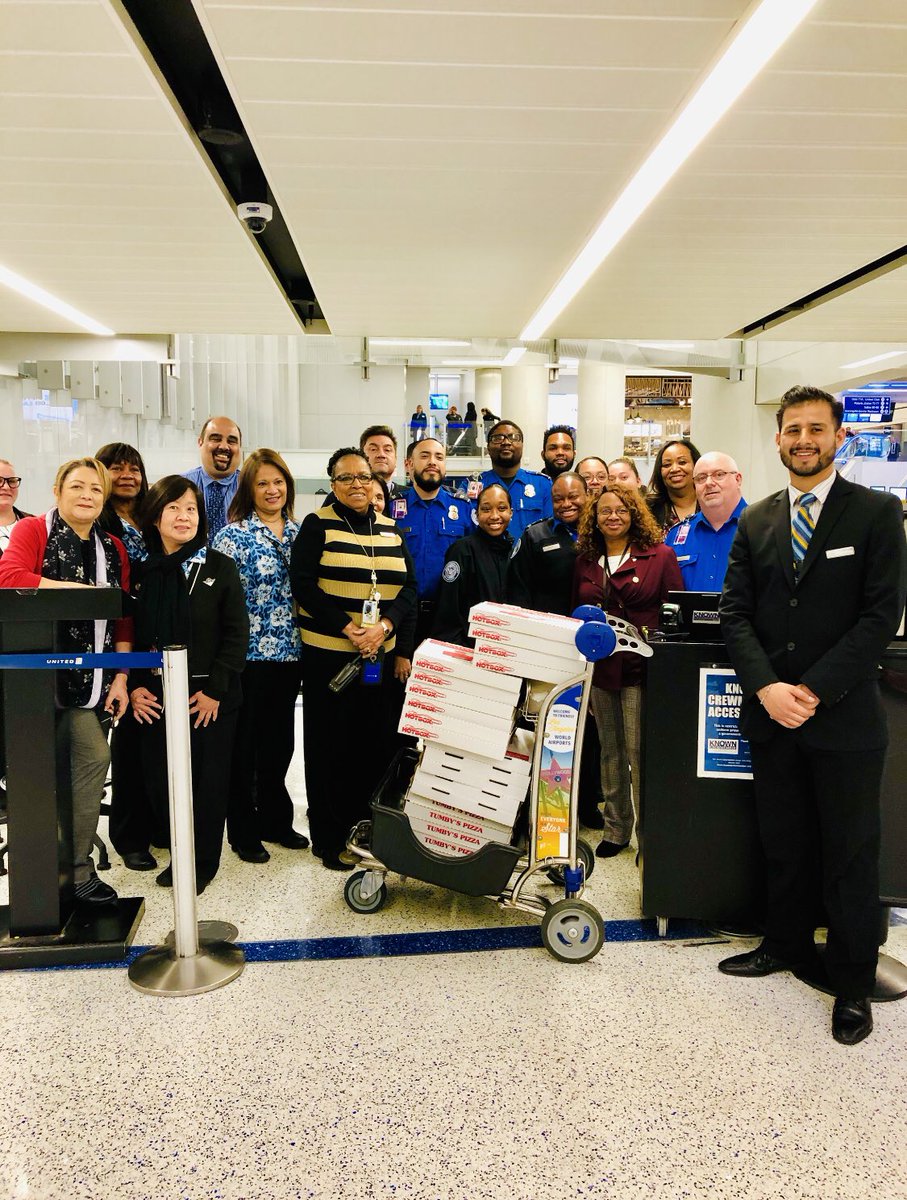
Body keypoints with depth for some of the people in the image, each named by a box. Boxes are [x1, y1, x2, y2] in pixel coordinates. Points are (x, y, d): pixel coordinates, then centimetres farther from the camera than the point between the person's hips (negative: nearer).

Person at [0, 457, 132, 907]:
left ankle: (78, 868, 9)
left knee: (93, 756, -4)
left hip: (90, 678, 4)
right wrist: (81, 589, -18)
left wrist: (120, 677, 4)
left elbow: (123, 619, 10)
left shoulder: (112, 547, 12)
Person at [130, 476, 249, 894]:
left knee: (208, 781, 4)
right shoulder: (140, 572, 6)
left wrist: (215, 689, -12)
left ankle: (203, 862, 24)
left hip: (209, 699, -3)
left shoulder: (219, 567, -2)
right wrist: (133, 686, -3)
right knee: (160, 781, 6)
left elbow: (237, 633, -6)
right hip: (155, 699, 3)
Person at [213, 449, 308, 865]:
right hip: (249, 655, -5)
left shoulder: (300, 533, 9)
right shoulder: (233, 535, -7)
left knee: (280, 740, 14)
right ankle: (243, 831, 18)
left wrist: (306, 644, 9)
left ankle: (275, 820, 29)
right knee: (245, 745, 5)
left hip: (289, 654, 5)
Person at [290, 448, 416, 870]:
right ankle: (329, 839, 14)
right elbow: (302, 583, -9)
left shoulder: (390, 529, 12)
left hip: (381, 654, 4)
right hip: (328, 653, -4)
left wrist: (385, 624, -11)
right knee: (331, 746, 2)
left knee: (378, 742, 6)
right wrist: (347, 628, -17)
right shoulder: (317, 525, -1)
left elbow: (409, 586, 7)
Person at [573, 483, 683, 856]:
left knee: (640, 754, -3)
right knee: (610, 751, 13)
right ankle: (616, 829, 25)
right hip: (599, 669, 5)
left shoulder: (660, 556, -2)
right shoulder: (585, 561, 11)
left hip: (641, 669, -4)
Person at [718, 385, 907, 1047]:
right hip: (771, 715, 4)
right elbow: (736, 614, 3)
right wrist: (766, 686, -12)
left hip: (845, 716, -3)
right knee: (783, 843, 17)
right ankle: (786, 945, 37)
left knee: (850, 854, 9)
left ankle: (853, 984, 26)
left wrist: (814, 689, -17)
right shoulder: (756, 521, 7)